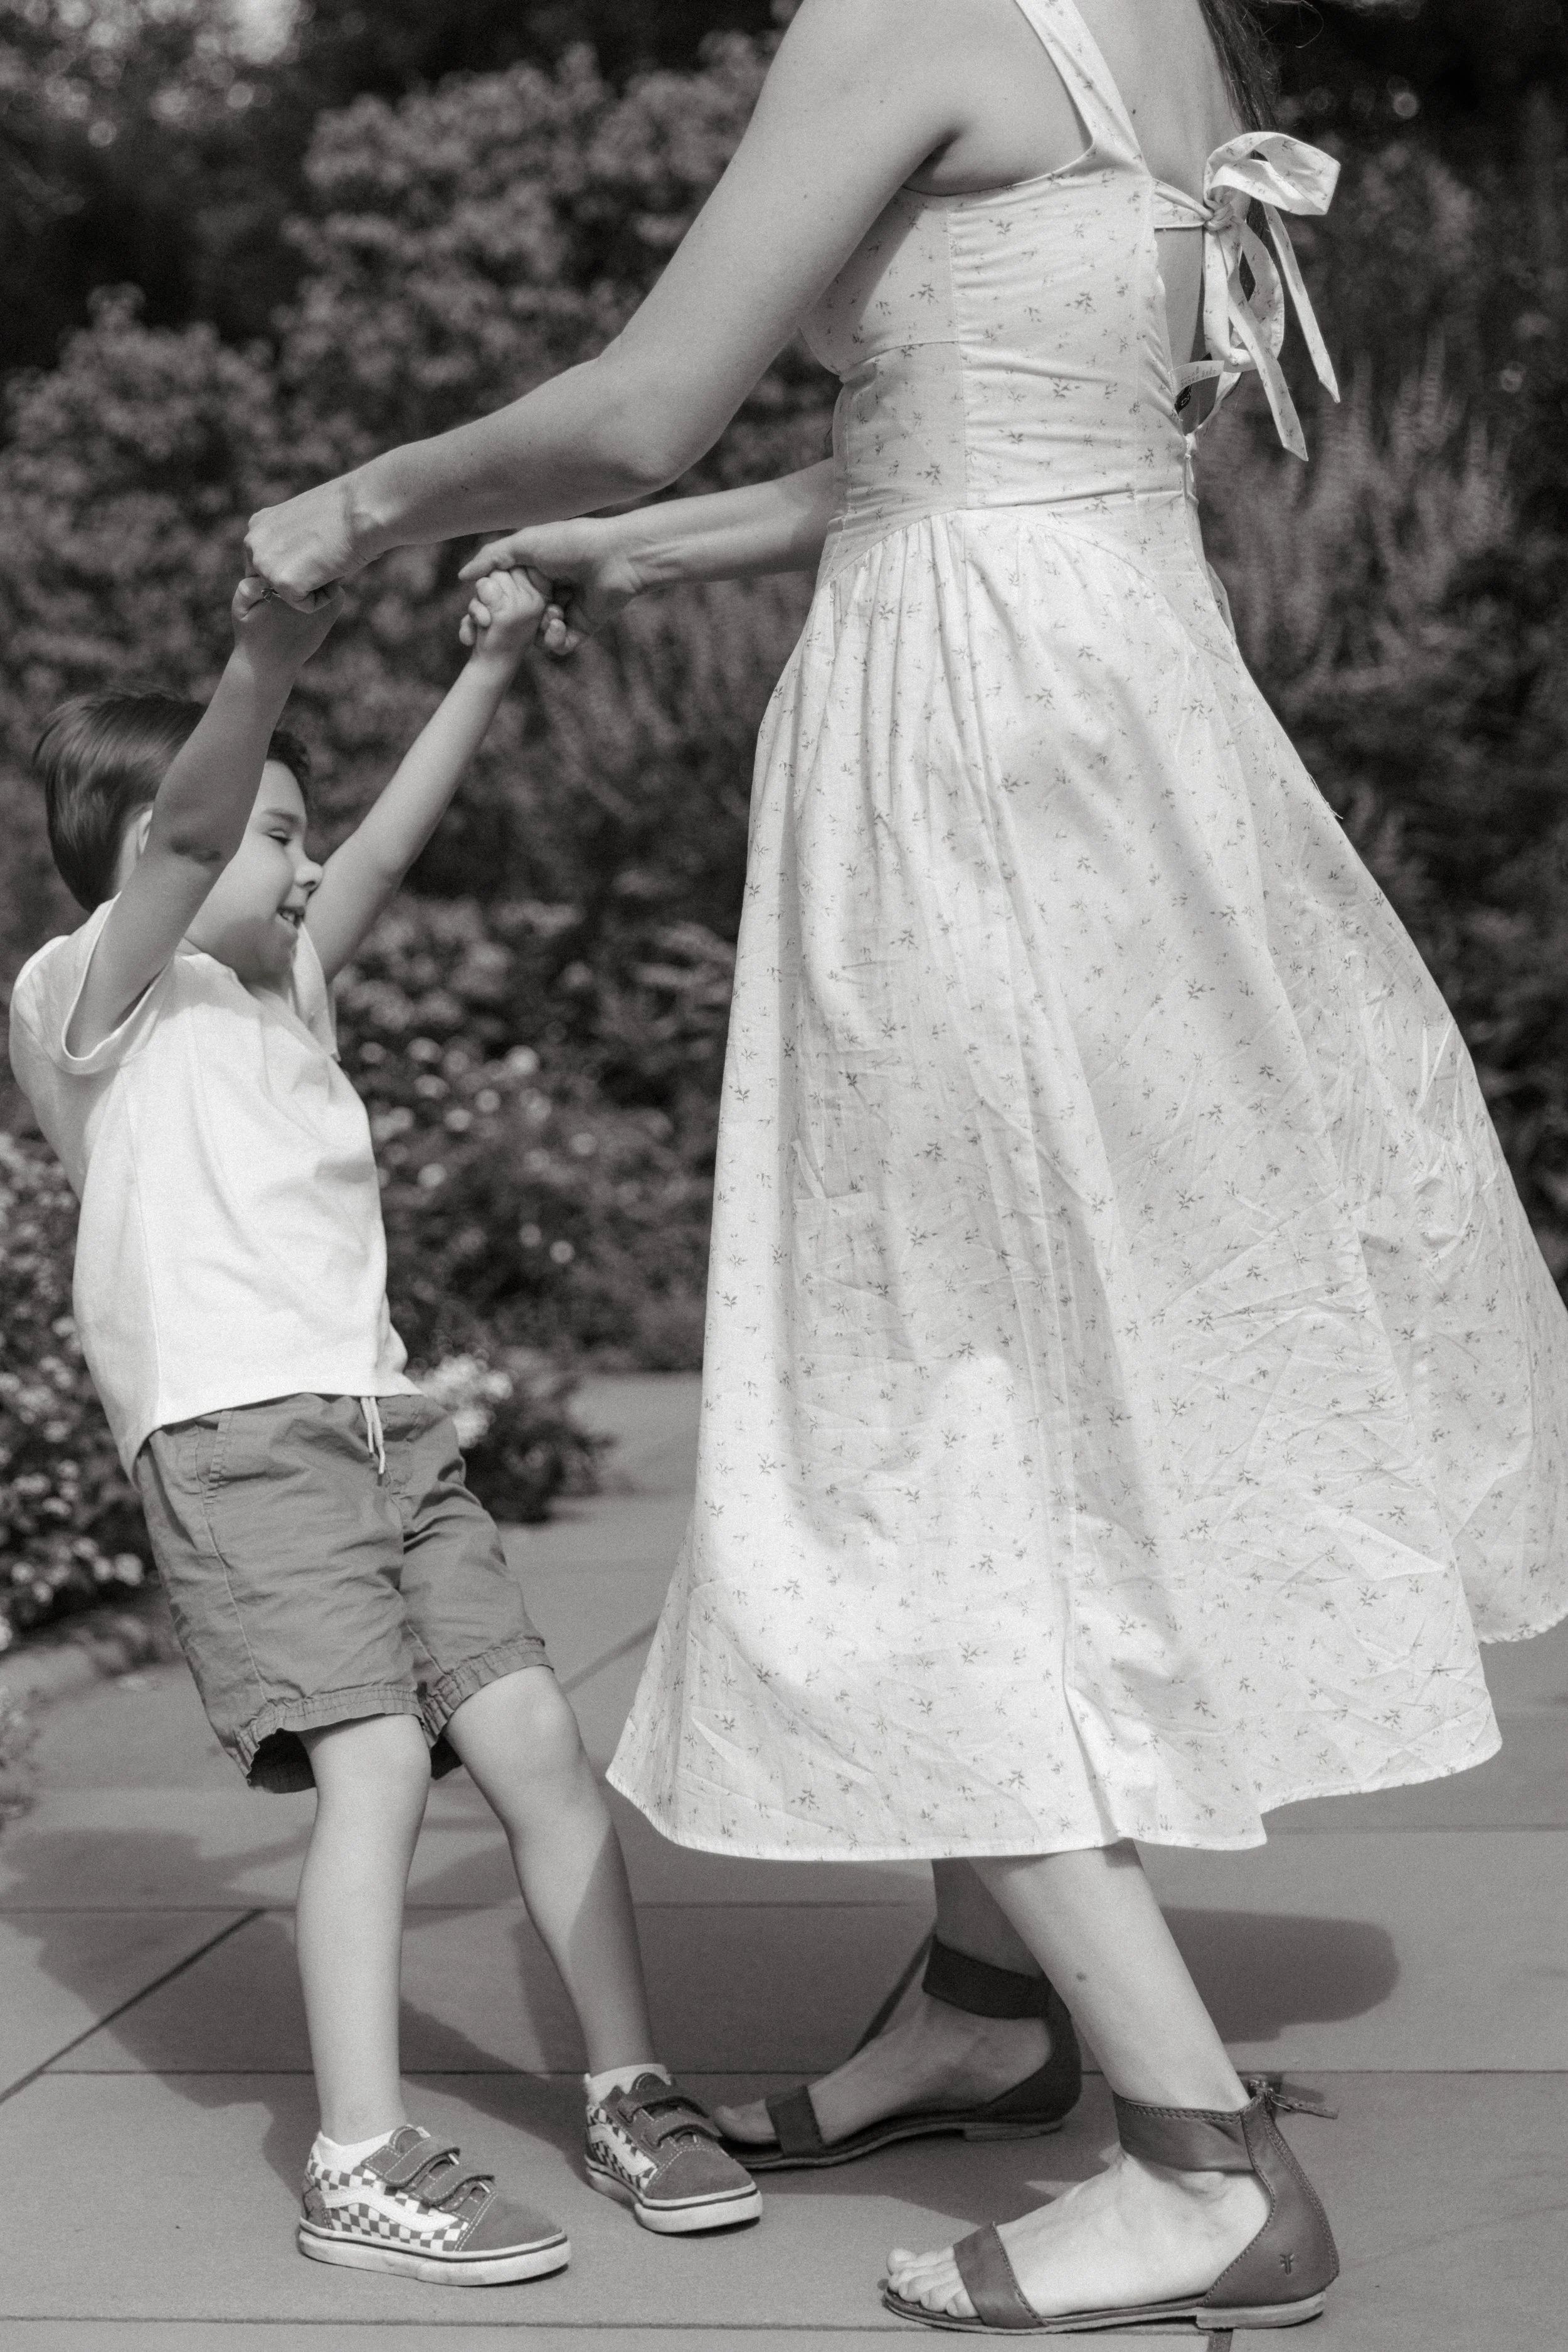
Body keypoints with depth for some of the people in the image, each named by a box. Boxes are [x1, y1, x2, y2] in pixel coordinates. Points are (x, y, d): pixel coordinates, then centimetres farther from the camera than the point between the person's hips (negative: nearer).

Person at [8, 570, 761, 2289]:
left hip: (388, 1428, 8)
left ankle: (631, 2096, 7)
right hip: (234, 1436, -8)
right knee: (376, 1762, -18)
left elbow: (384, 847, 25)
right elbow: (186, 832, -15)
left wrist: (491, 663, 21)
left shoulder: (280, 989, 27)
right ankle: (361, 2164, -14)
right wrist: (266, 657, -31)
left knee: (533, 1731, -1)